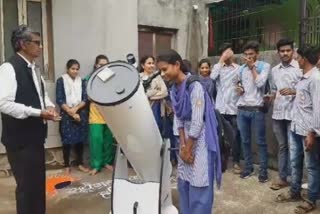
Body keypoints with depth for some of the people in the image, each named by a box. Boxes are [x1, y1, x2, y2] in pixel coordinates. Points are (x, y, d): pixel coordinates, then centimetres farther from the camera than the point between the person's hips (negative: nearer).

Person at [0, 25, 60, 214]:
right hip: (20, 139, -8)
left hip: (36, 136, 8)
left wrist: (49, 106, 0)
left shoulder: (34, 69, 11)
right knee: (27, 185, 5)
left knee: (39, 182, 19)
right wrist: (38, 113, -24)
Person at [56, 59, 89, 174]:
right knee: (67, 140, 0)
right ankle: (67, 165, 12)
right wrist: (71, 112, -11)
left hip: (81, 114, 3)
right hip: (66, 115, -3)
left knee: (80, 139, 7)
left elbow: (85, 99, 2)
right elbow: (59, 100, -6)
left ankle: (80, 163, 19)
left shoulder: (82, 81, 8)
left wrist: (75, 109, -13)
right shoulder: (61, 80, -1)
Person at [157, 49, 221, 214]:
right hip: (186, 139, 7)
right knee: (183, 183, 14)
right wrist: (182, 146, -3)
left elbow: (197, 123, -20)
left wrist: (188, 149, -12)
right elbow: (179, 121, 6)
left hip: (200, 140, -7)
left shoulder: (195, 87, -20)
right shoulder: (174, 90, 4)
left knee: (199, 187, 0)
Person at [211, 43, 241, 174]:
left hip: (234, 107, -1)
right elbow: (212, 77, -12)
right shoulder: (218, 67, 8)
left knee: (235, 136, 4)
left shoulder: (239, 68, 5)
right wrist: (221, 60, -10)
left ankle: (236, 162, 16)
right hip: (220, 108, 1)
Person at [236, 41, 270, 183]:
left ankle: (263, 170, 14)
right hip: (242, 109, 5)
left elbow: (260, 83, -15)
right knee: (245, 140, 10)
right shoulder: (241, 69, 14)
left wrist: (252, 66, -8)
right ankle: (248, 167, 24)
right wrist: (238, 90, 2)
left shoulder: (264, 66, 0)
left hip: (257, 109, -4)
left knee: (260, 141, 3)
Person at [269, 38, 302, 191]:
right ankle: (283, 177, 22)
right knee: (282, 146, 13)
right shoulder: (274, 70, 12)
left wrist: (293, 92, -23)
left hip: (293, 114, -5)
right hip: (277, 114, 5)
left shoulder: (300, 68, -4)